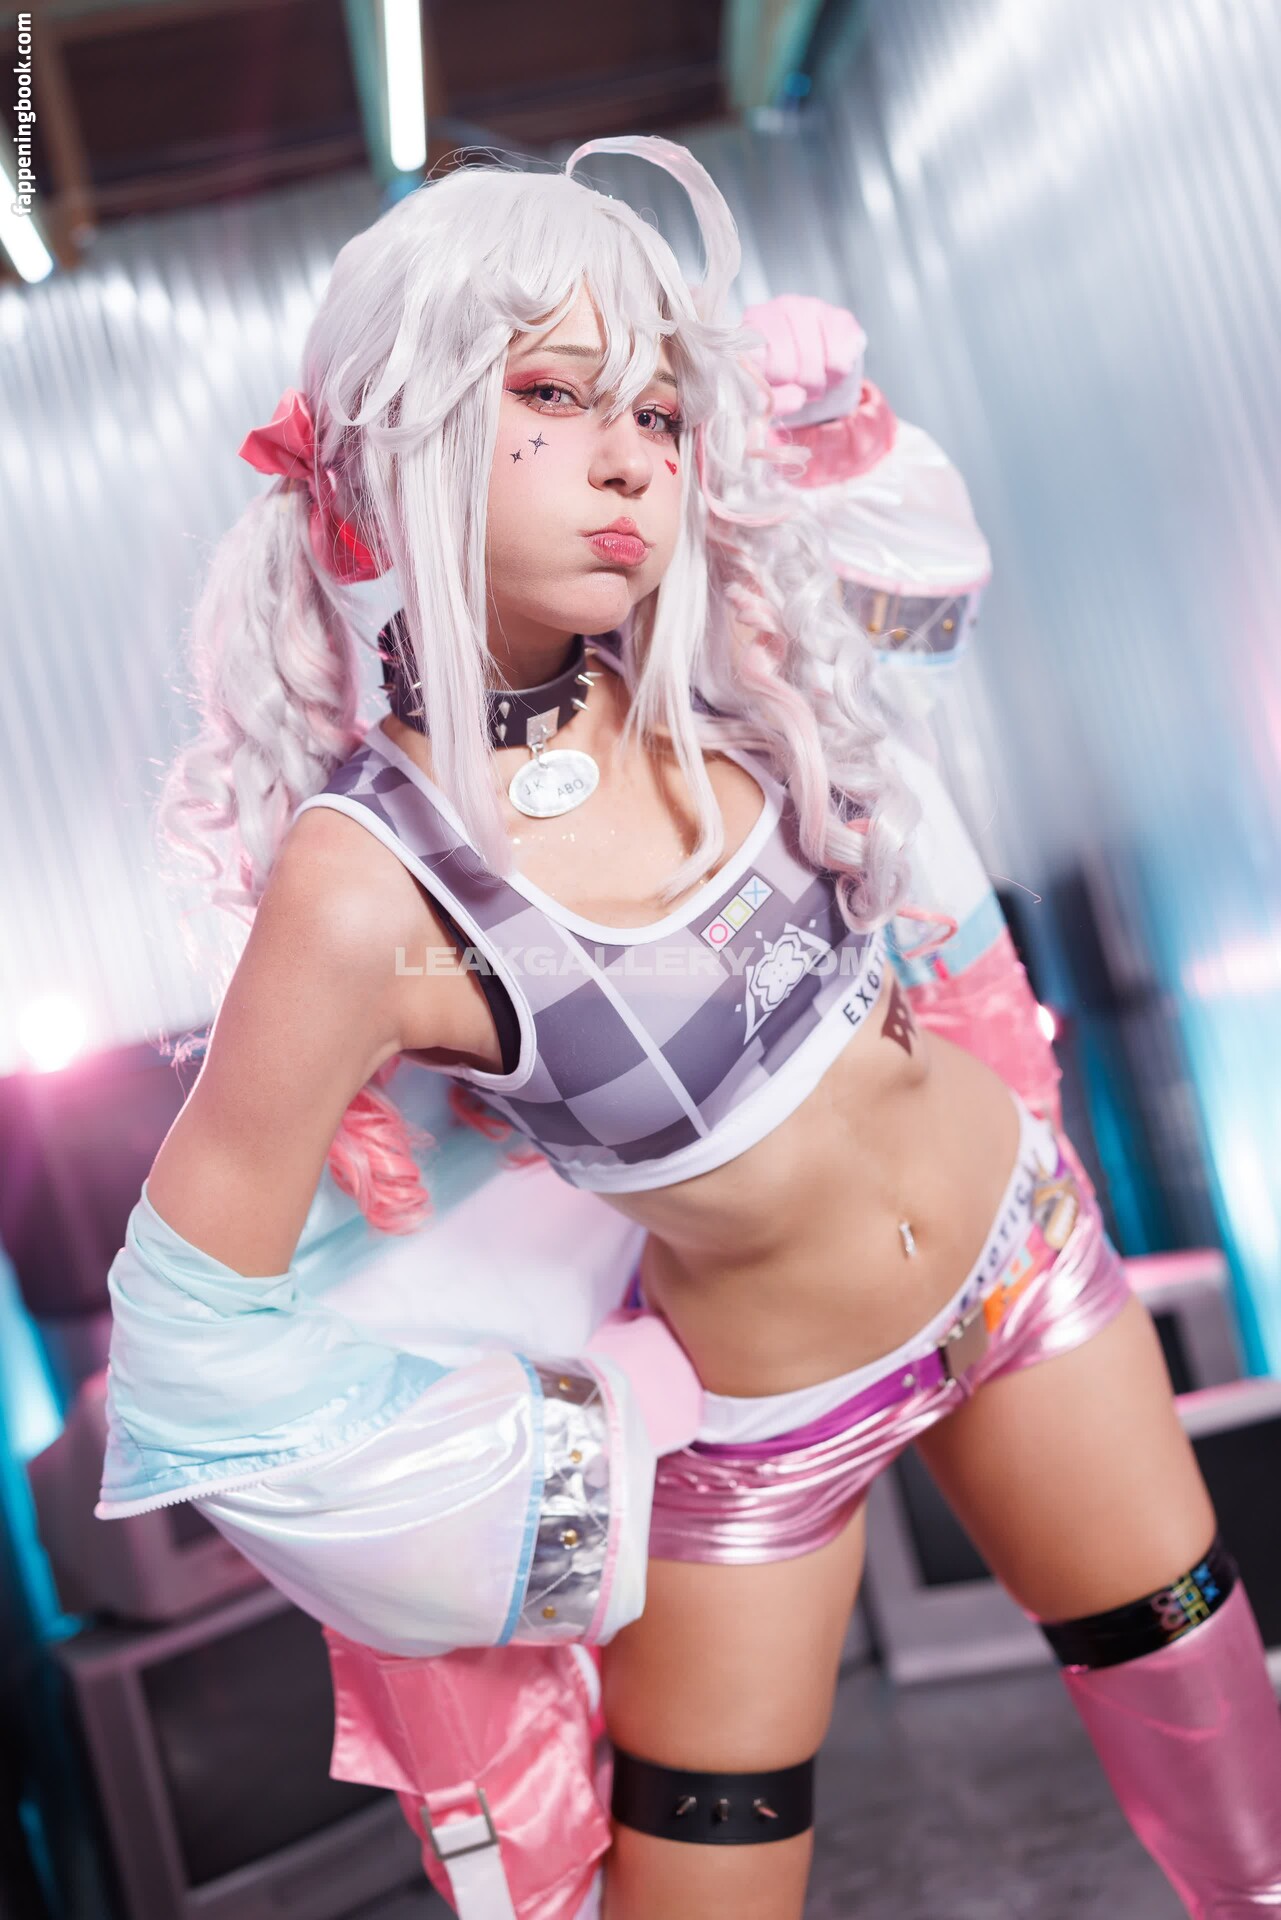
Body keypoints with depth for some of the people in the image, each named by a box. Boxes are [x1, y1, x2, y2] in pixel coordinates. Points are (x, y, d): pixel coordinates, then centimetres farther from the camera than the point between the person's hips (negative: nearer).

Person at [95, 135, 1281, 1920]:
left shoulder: (714, 679, -15)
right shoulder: (367, 892, -29)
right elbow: (199, 1347, -21)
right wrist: (545, 1482, -11)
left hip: (1016, 1246, 5)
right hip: (757, 1427, -4)